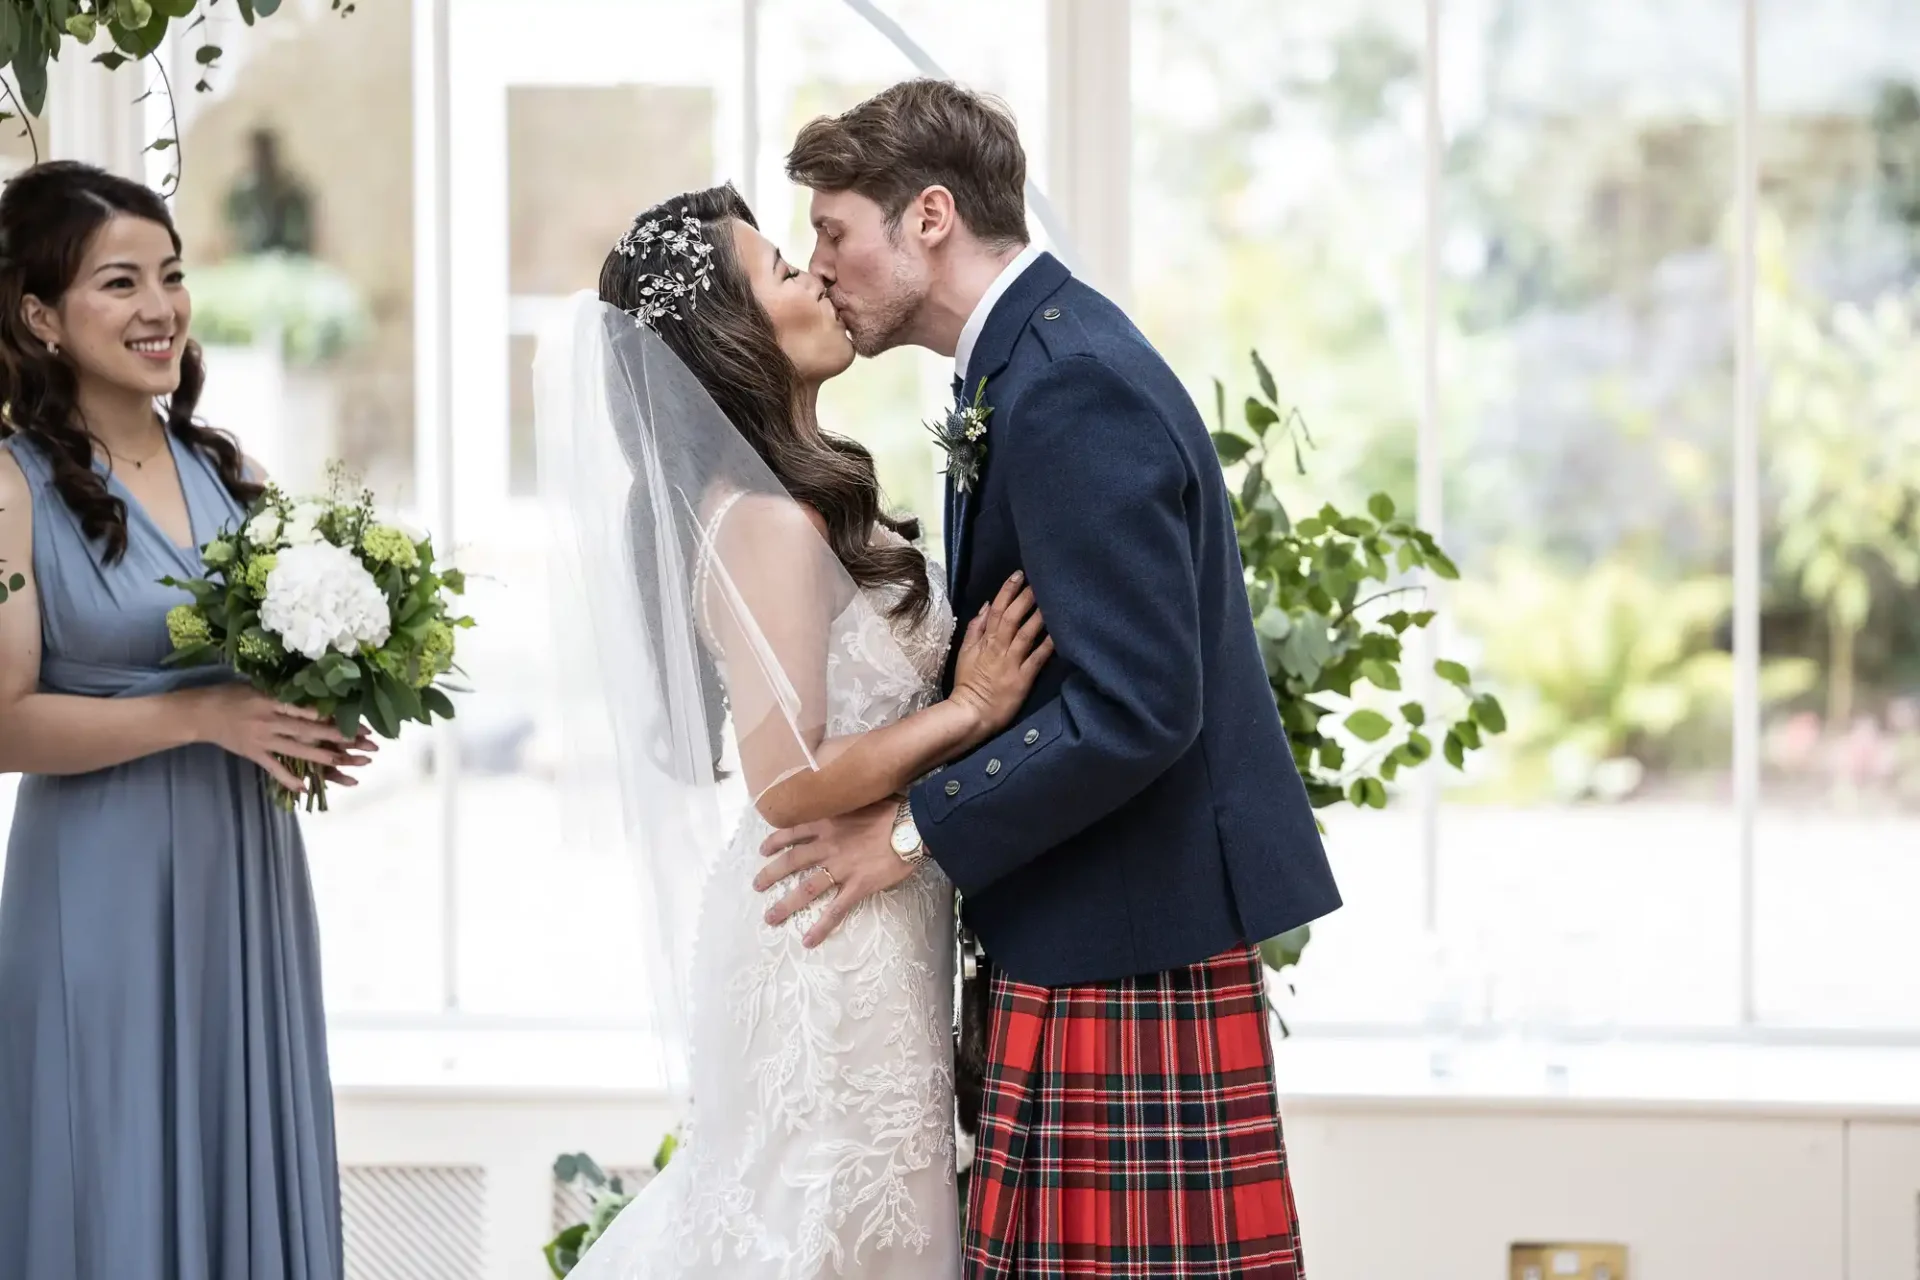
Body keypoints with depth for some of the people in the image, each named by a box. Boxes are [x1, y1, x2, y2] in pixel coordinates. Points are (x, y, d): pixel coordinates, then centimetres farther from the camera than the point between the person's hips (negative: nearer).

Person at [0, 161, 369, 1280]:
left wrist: (316, 724, 0)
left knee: (251, 1177, 11)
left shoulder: (227, 472, 9)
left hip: (251, 867, 6)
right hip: (104, 890, -6)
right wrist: (203, 714, -19)